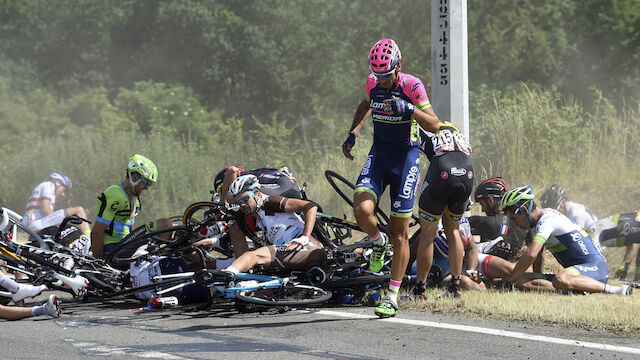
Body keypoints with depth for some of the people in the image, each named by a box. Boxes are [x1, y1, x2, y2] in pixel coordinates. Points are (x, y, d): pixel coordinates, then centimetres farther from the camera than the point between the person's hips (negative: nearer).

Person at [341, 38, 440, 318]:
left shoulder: (412, 85, -13)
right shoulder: (373, 82, 0)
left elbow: (434, 125, -19)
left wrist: (410, 109, -35)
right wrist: (352, 134, 10)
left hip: (405, 158, -3)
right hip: (379, 154, 4)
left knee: (400, 232, -1)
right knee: (362, 210, -23)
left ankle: (392, 298, 7)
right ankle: (378, 242, 13)